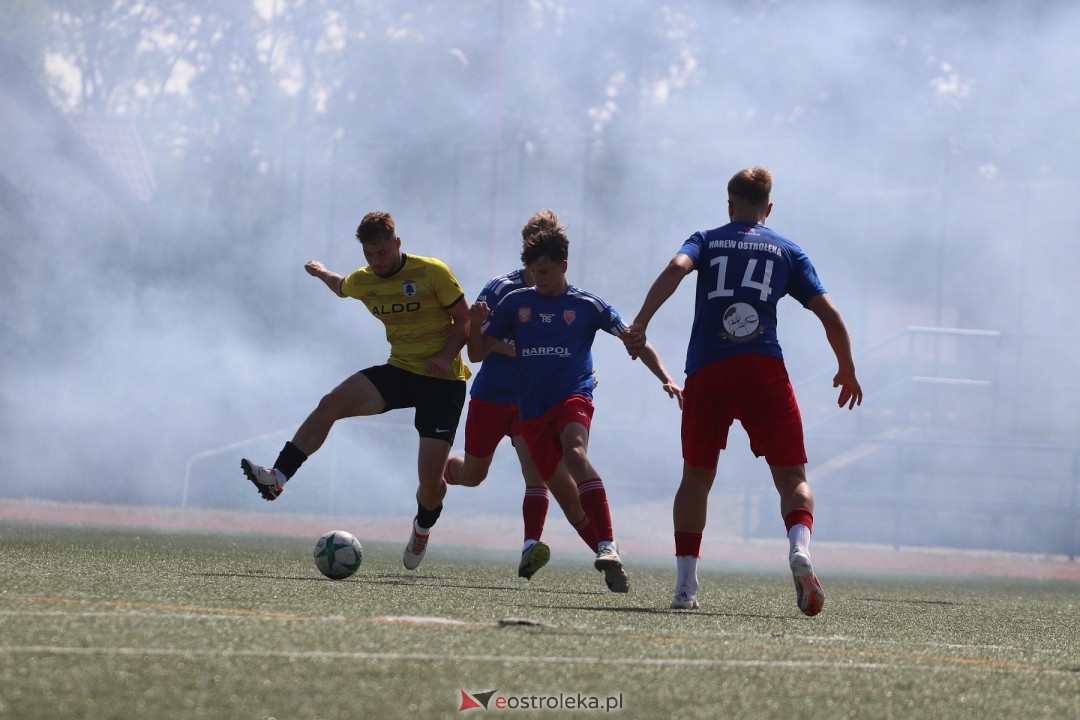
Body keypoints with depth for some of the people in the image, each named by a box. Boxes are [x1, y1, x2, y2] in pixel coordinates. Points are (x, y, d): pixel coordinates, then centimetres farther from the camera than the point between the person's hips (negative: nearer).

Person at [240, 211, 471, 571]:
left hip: (442, 380, -5)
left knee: (430, 478, -11)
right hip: (399, 371, 5)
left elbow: (465, 320, -8)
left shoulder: (433, 273, -14)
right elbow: (341, 287, 30)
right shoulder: (362, 281, 3)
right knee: (330, 403, -21)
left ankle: (423, 526, 25)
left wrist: (447, 356, -23)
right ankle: (277, 477, -24)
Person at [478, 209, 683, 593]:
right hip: (532, 407, 5)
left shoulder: (587, 304, 4)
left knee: (575, 453, -32)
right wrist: (484, 326, -6)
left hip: (573, 396, -5)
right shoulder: (515, 302, 11)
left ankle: (608, 547, -45)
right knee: (554, 480, 5)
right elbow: (482, 343, 18)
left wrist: (665, 378, -5)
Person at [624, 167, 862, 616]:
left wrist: (640, 324, -16)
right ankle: (799, 546, -30)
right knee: (792, 475, 0)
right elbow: (829, 315, 11)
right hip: (763, 368, -1)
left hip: (707, 371, 1)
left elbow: (676, 267, -7)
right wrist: (847, 371, 24)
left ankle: (685, 584, 9)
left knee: (696, 477, 15)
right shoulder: (787, 251, 16)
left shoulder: (707, 241, 16)